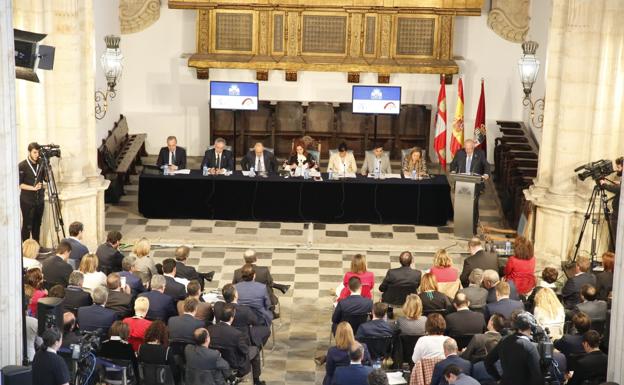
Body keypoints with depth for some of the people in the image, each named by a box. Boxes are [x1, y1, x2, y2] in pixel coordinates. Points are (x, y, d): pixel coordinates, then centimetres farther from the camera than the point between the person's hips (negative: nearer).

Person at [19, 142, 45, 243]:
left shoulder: (41, 164, 6)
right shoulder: (22, 166, -7)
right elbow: (19, 184, -9)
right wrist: (33, 188, -17)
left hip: (39, 200, 4)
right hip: (27, 201, -4)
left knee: (37, 224, 10)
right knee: (27, 225, -2)